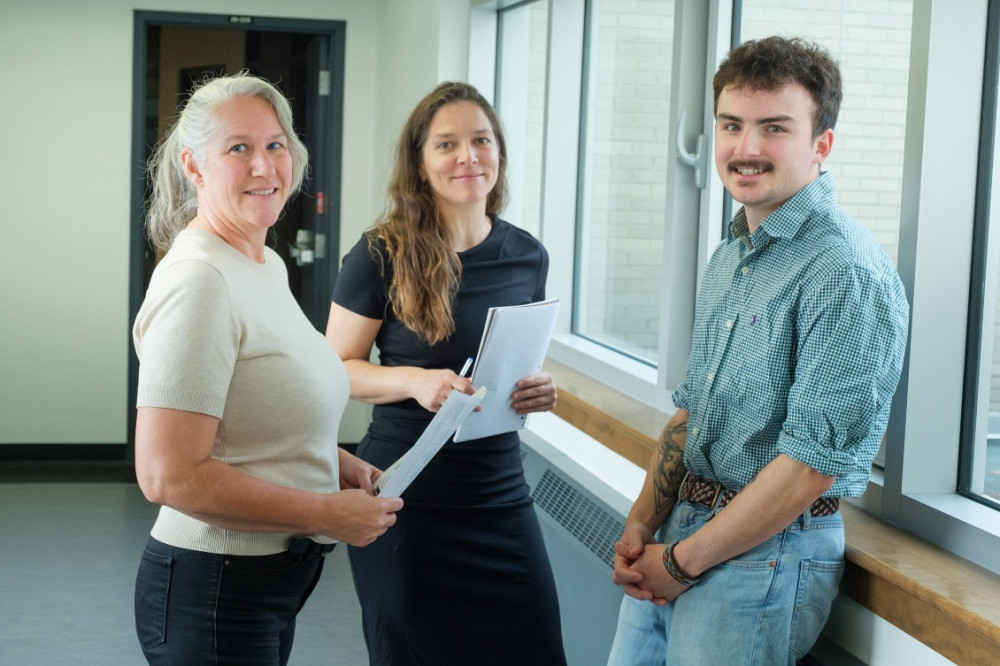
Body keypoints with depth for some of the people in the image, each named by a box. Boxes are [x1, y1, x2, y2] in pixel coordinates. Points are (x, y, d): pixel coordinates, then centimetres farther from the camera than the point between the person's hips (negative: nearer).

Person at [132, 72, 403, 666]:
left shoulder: (268, 265, 10)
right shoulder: (197, 281, -19)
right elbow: (169, 476, -26)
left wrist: (338, 463, 5)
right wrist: (327, 513, -19)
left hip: (276, 582, 9)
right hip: (214, 593, -9)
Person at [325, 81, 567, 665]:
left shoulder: (527, 257, 4)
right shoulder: (383, 256, -8)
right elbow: (336, 369, -4)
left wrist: (538, 392, -5)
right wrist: (415, 381, -21)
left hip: (500, 495, 4)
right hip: (406, 495, -3)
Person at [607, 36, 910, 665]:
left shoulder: (846, 271, -19)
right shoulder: (730, 256, 11)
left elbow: (813, 462, -22)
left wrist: (682, 561, -14)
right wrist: (642, 524, 3)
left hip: (768, 552, -8)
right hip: (681, 535, 8)